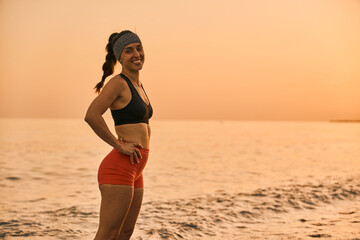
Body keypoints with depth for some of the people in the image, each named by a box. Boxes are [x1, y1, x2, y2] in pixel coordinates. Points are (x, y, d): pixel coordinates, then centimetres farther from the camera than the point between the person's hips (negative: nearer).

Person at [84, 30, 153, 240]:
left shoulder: (138, 85, 17)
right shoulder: (118, 83, -10)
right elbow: (91, 115, -24)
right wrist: (119, 145, -18)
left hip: (134, 172, 9)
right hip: (119, 168, -9)